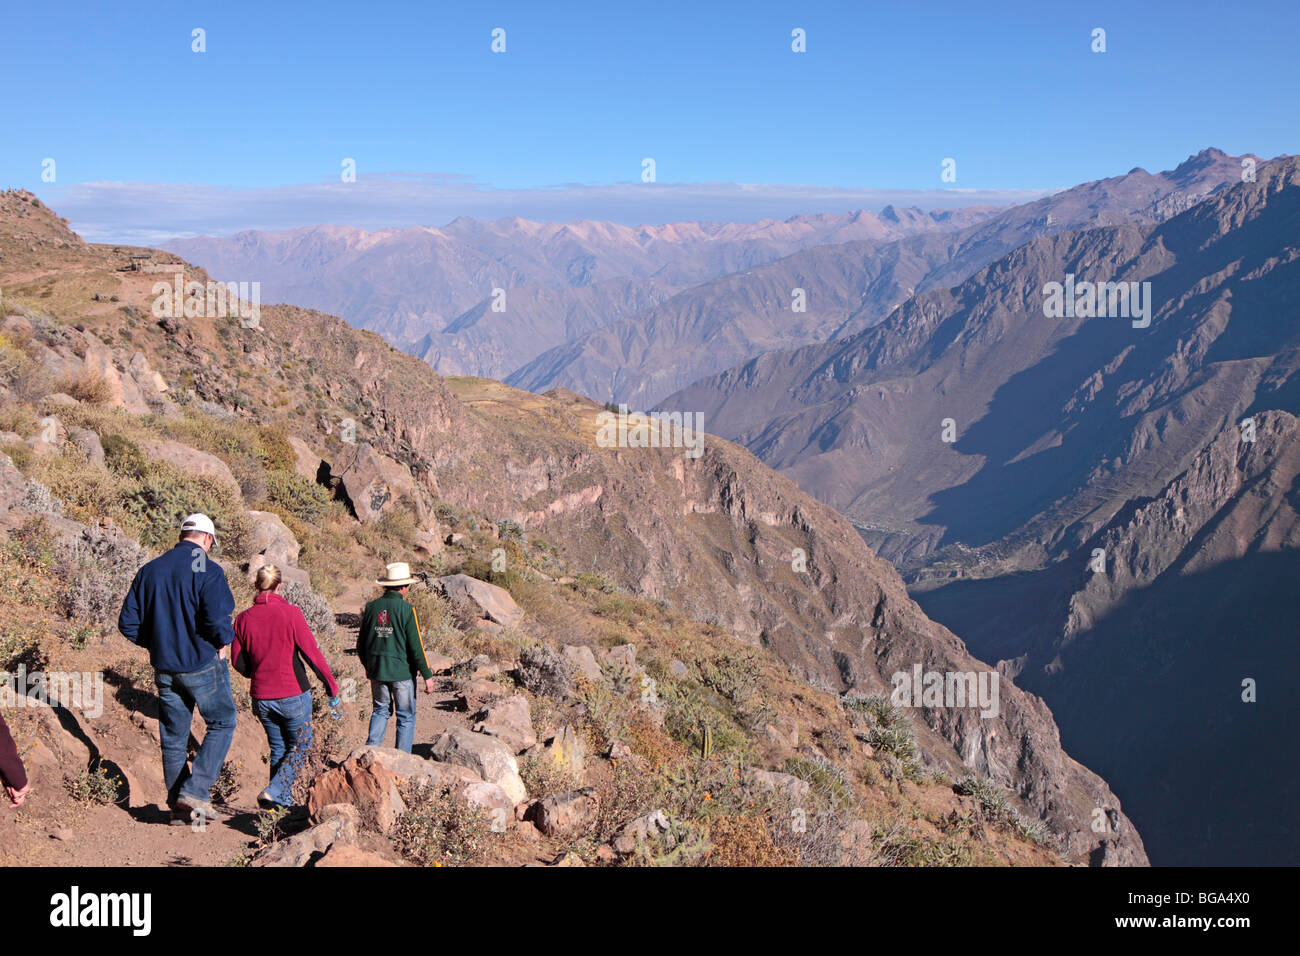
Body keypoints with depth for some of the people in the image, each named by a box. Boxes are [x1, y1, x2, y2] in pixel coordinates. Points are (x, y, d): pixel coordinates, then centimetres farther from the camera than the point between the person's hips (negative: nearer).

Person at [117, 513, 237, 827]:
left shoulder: (149, 570, 6)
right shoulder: (208, 571, -13)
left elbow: (127, 623, 7)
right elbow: (217, 620, -23)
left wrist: (157, 644, 15)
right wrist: (222, 644, -3)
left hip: (164, 668, 6)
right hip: (203, 665, -5)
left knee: (173, 736, 14)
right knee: (222, 724, 11)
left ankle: (178, 807, 21)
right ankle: (195, 791, -1)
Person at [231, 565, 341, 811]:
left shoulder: (244, 619, -2)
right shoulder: (290, 613, -13)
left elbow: (237, 662, 3)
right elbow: (312, 653, -11)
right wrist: (332, 686, -3)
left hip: (262, 698, 4)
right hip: (293, 695, -4)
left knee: (278, 749, 18)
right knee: (300, 746, 12)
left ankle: (283, 801, 19)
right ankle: (272, 792, -4)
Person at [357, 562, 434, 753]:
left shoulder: (371, 607, 1)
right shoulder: (407, 610, -14)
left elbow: (361, 643, 10)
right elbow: (416, 646, -14)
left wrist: (367, 666, 26)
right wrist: (427, 675, -7)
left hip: (377, 671, 5)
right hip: (402, 672, -4)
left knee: (381, 710, 21)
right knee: (406, 716, 9)